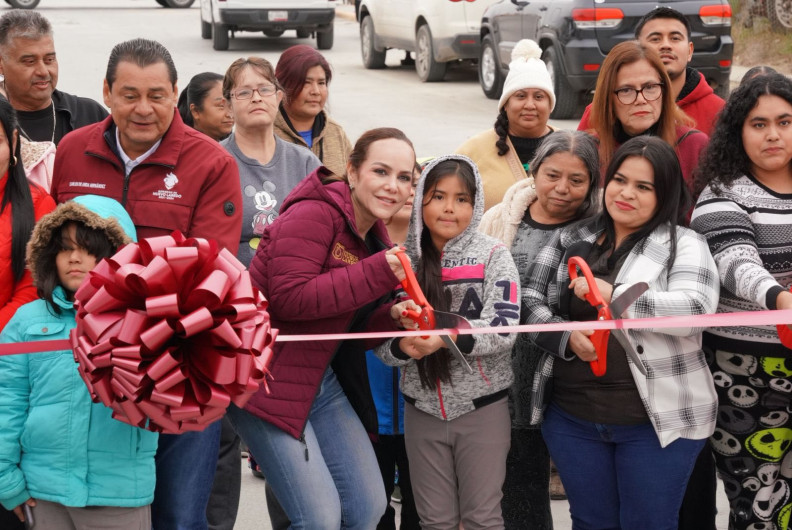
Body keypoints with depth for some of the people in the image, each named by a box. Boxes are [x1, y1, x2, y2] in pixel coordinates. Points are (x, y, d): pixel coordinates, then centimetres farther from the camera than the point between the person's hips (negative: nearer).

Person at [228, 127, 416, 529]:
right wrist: (380, 272, -25)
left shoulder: (375, 237, 12)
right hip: (267, 380, -9)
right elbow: (290, 298, -27)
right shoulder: (313, 214, -16)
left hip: (322, 382, 9)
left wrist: (392, 316, -5)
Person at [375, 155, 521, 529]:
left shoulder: (493, 255, -5)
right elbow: (381, 339, 1)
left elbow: (505, 327, -16)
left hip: (482, 406, -3)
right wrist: (402, 346, -21)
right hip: (422, 409, 3)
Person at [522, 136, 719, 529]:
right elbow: (529, 301, 7)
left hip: (657, 419, -4)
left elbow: (695, 309, -18)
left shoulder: (684, 245, -2)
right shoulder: (571, 239, 11)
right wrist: (566, 337, -13)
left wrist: (615, 296, -25)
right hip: (571, 416, 4)